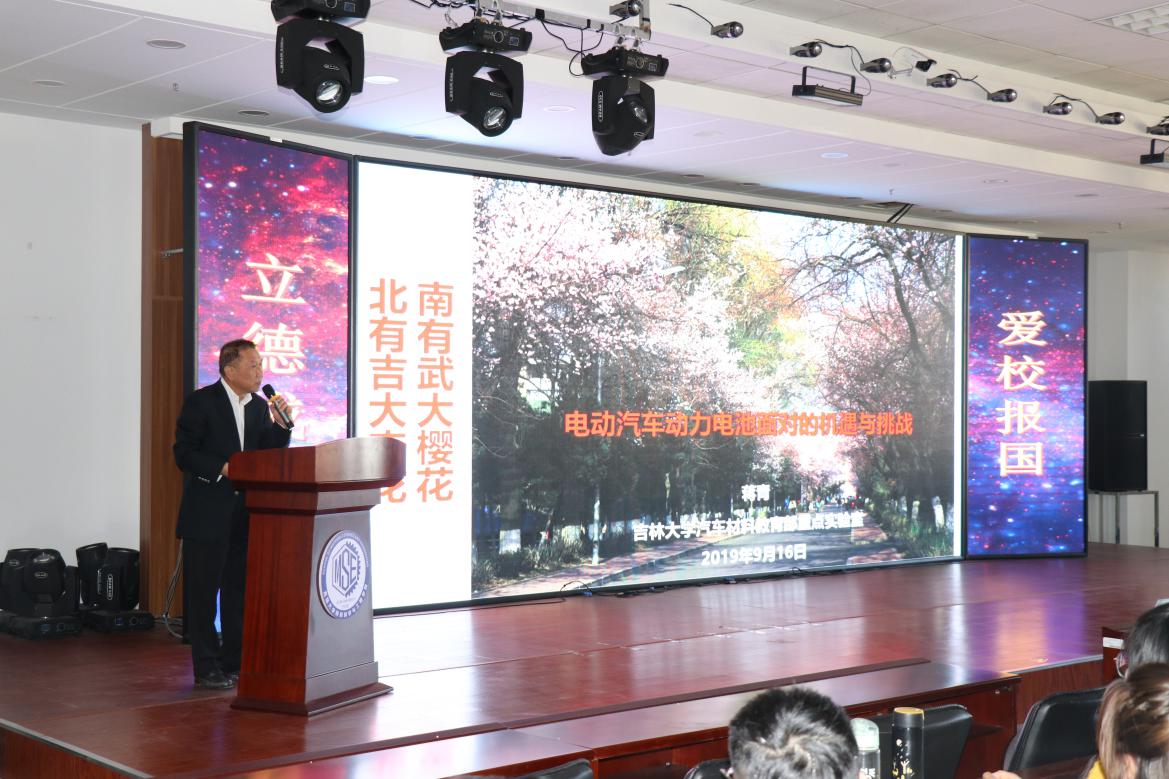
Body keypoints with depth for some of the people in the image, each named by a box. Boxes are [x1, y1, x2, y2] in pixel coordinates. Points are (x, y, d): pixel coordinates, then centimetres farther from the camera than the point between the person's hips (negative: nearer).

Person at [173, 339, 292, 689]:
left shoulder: (260, 407, 10)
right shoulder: (201, 401, -7)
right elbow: (184, 453, -11)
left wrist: (281, 424, -6)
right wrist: (222, 469, -21)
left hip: (245, 514, 6)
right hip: (208, 513, -6)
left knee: (239, 590, 12)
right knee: (204, 591, 1)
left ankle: (235, 662, 22)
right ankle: (206, 668, 7)